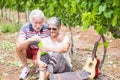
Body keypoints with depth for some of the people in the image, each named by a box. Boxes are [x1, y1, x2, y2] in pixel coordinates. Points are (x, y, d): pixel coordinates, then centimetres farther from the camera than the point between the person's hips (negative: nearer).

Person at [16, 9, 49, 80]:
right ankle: (26, 68, -7)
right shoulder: (25, 28, -21)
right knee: (19, 46, -29)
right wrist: (30, 39, -50)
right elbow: (19, 46, -32)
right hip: (28, 51, 2)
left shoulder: (47, 28, -21)